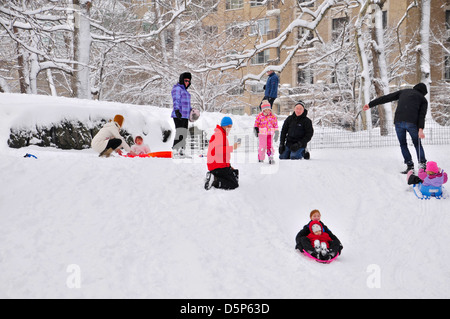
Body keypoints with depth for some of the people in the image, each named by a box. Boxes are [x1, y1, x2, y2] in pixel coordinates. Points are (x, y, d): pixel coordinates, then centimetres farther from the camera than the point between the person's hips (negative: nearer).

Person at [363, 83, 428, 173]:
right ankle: (423, 164, 5)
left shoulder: (403, 92, 25)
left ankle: (410, 166, 6)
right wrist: (420, 129, -7)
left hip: (398, 122, 2)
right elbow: (422, 115, 3)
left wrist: (370, 104, 22)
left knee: (403, 145, 14)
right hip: (412, 123, -1)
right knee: (417, 144, 15)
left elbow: (385, 98, 20)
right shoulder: (423, 99, 19)